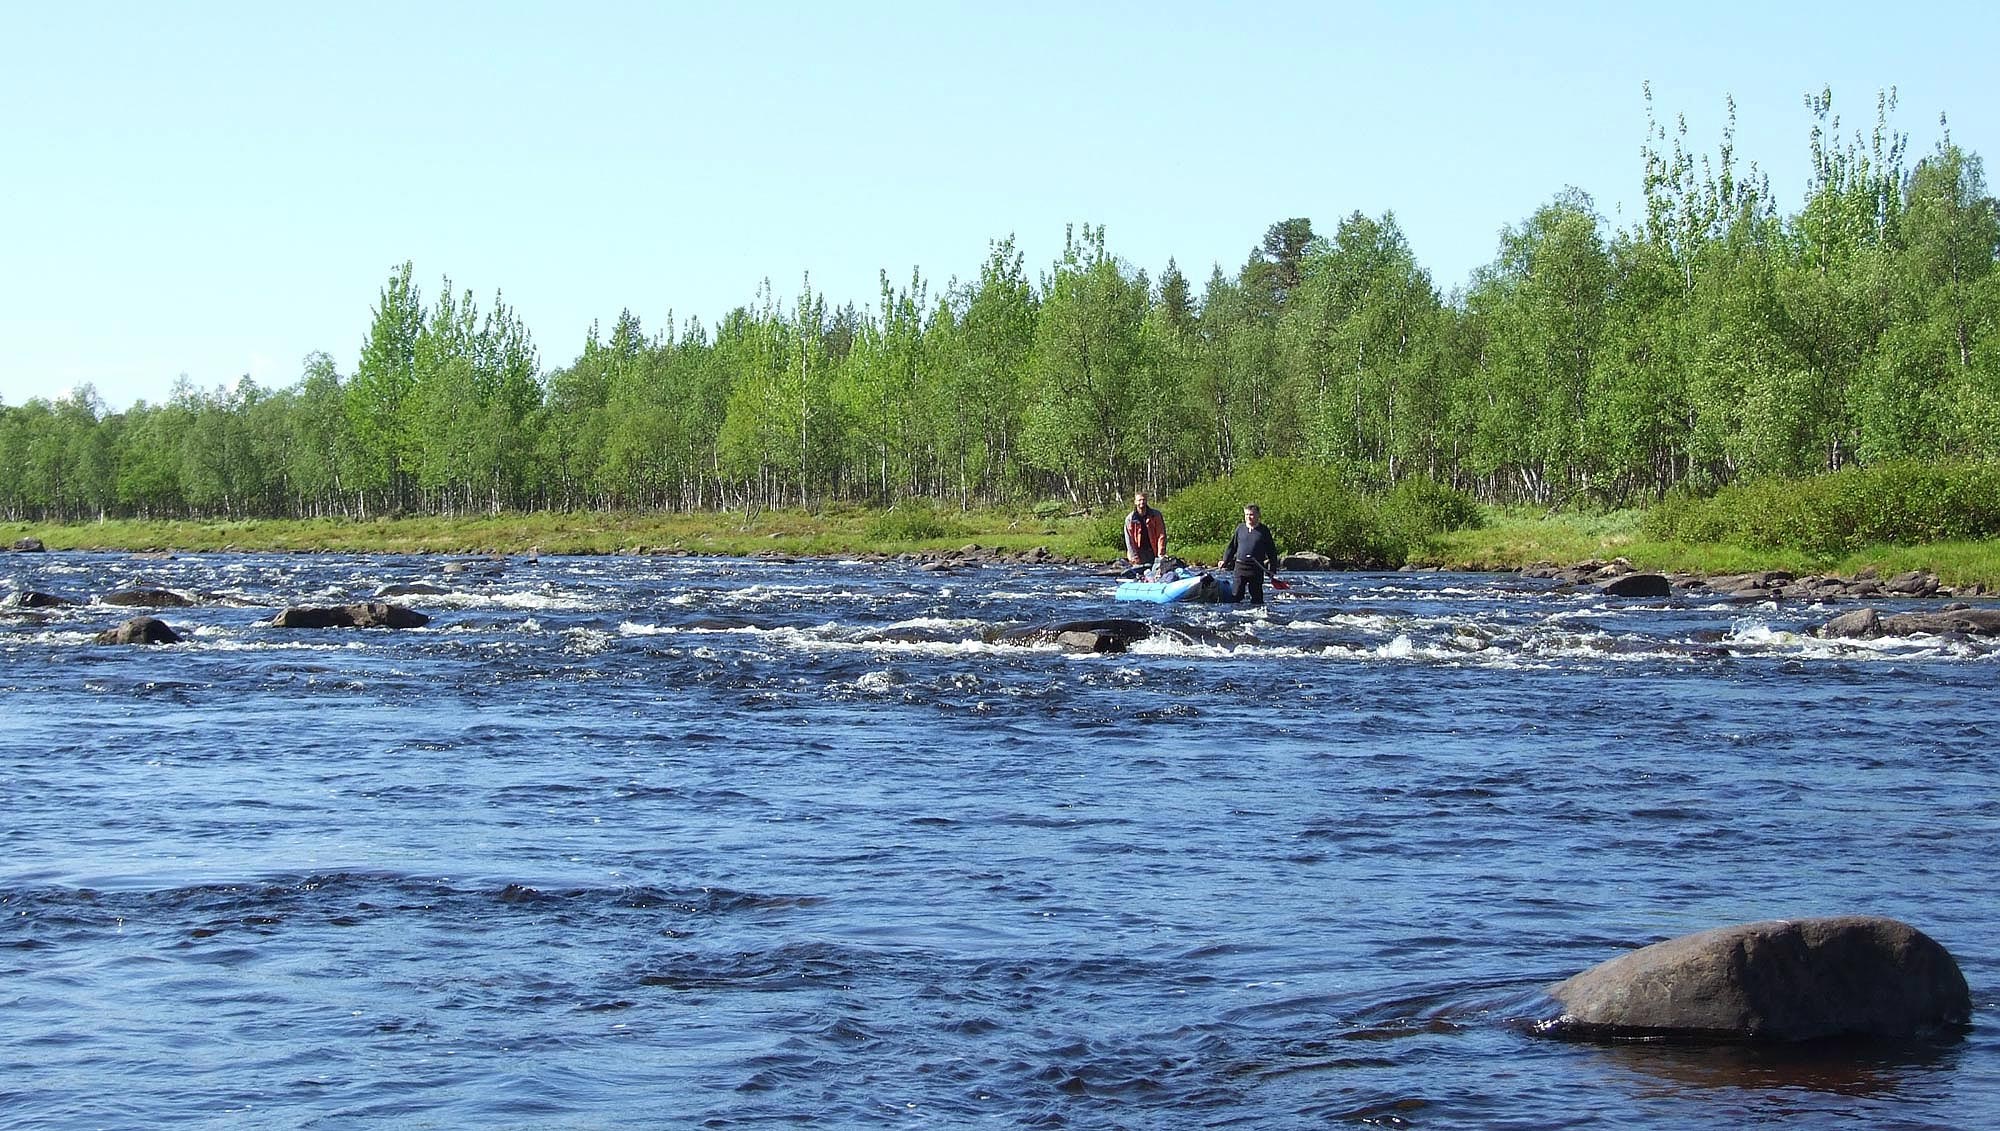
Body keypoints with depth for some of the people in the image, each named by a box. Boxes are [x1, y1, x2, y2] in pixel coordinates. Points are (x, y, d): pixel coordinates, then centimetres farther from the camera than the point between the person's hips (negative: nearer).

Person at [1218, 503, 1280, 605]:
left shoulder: (1264, 531, 2)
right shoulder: (1240, 529, 8)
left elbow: (1271, 552, 5)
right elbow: (1232, 546, 16)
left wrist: (1272, 571, 1)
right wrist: (1225, 561, 6)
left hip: (1256, 568, -1)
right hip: (1240, 566, 1)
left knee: (1257, 596, 3)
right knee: (1236, 594, -3)